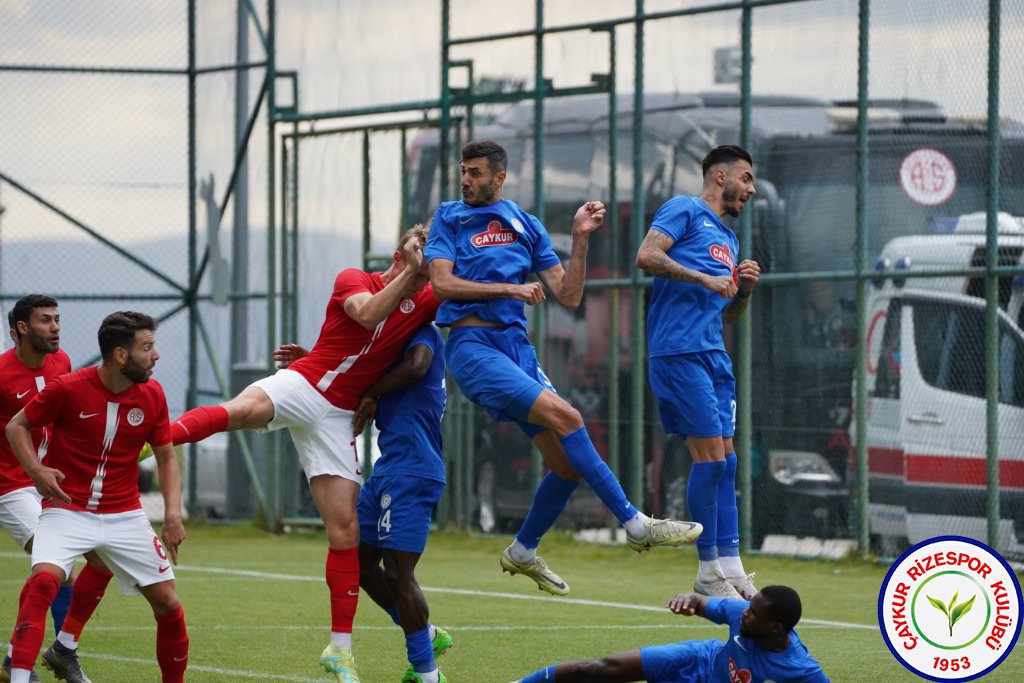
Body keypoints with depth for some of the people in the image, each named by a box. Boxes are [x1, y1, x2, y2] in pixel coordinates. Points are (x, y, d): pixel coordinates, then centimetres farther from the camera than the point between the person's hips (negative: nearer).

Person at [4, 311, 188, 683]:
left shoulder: (152, 394, -3)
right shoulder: (68, 388, -14)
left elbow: (166, 457, 9)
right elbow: (17, 426, -1)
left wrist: (173, 513, -4)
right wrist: (36, 469, -18)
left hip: (125, 516, 4)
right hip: (66, 510, -4)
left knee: (167, 602, 0)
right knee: (43, 580, -29)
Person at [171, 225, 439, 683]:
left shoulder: (426, 303, 9)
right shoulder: (353, 280, -2)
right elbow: (368, 314, -22)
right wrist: (409, 272, -22)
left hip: (338, 417, 4)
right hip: (301, 385, -4)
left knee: (345, 529, -1)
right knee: (244, 409, -40)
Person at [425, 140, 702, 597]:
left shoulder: (527, 228, 14)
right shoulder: (450, 218, 5)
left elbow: (568, 297, 9)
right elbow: (442, 282, -7)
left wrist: (580, 238, -1)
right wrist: (508, 288, -13)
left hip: (517, 345, 6)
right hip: (472, 344, -6)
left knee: (567, 464, 1)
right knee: (565, 417, -23)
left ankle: (523, 552, 23)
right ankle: (635, 525, -21)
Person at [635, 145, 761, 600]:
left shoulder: (728, 239, 26)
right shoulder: (684, 211, 1)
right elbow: (647, 256, -15)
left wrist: (744, 289, 9)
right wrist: (705, 278, -18)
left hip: (714, 356, 9)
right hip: (679, 352, -9)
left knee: (725, 460, 4)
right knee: (710, 457, -11)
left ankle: (731, 567, 5)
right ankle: (708, 571, -4)